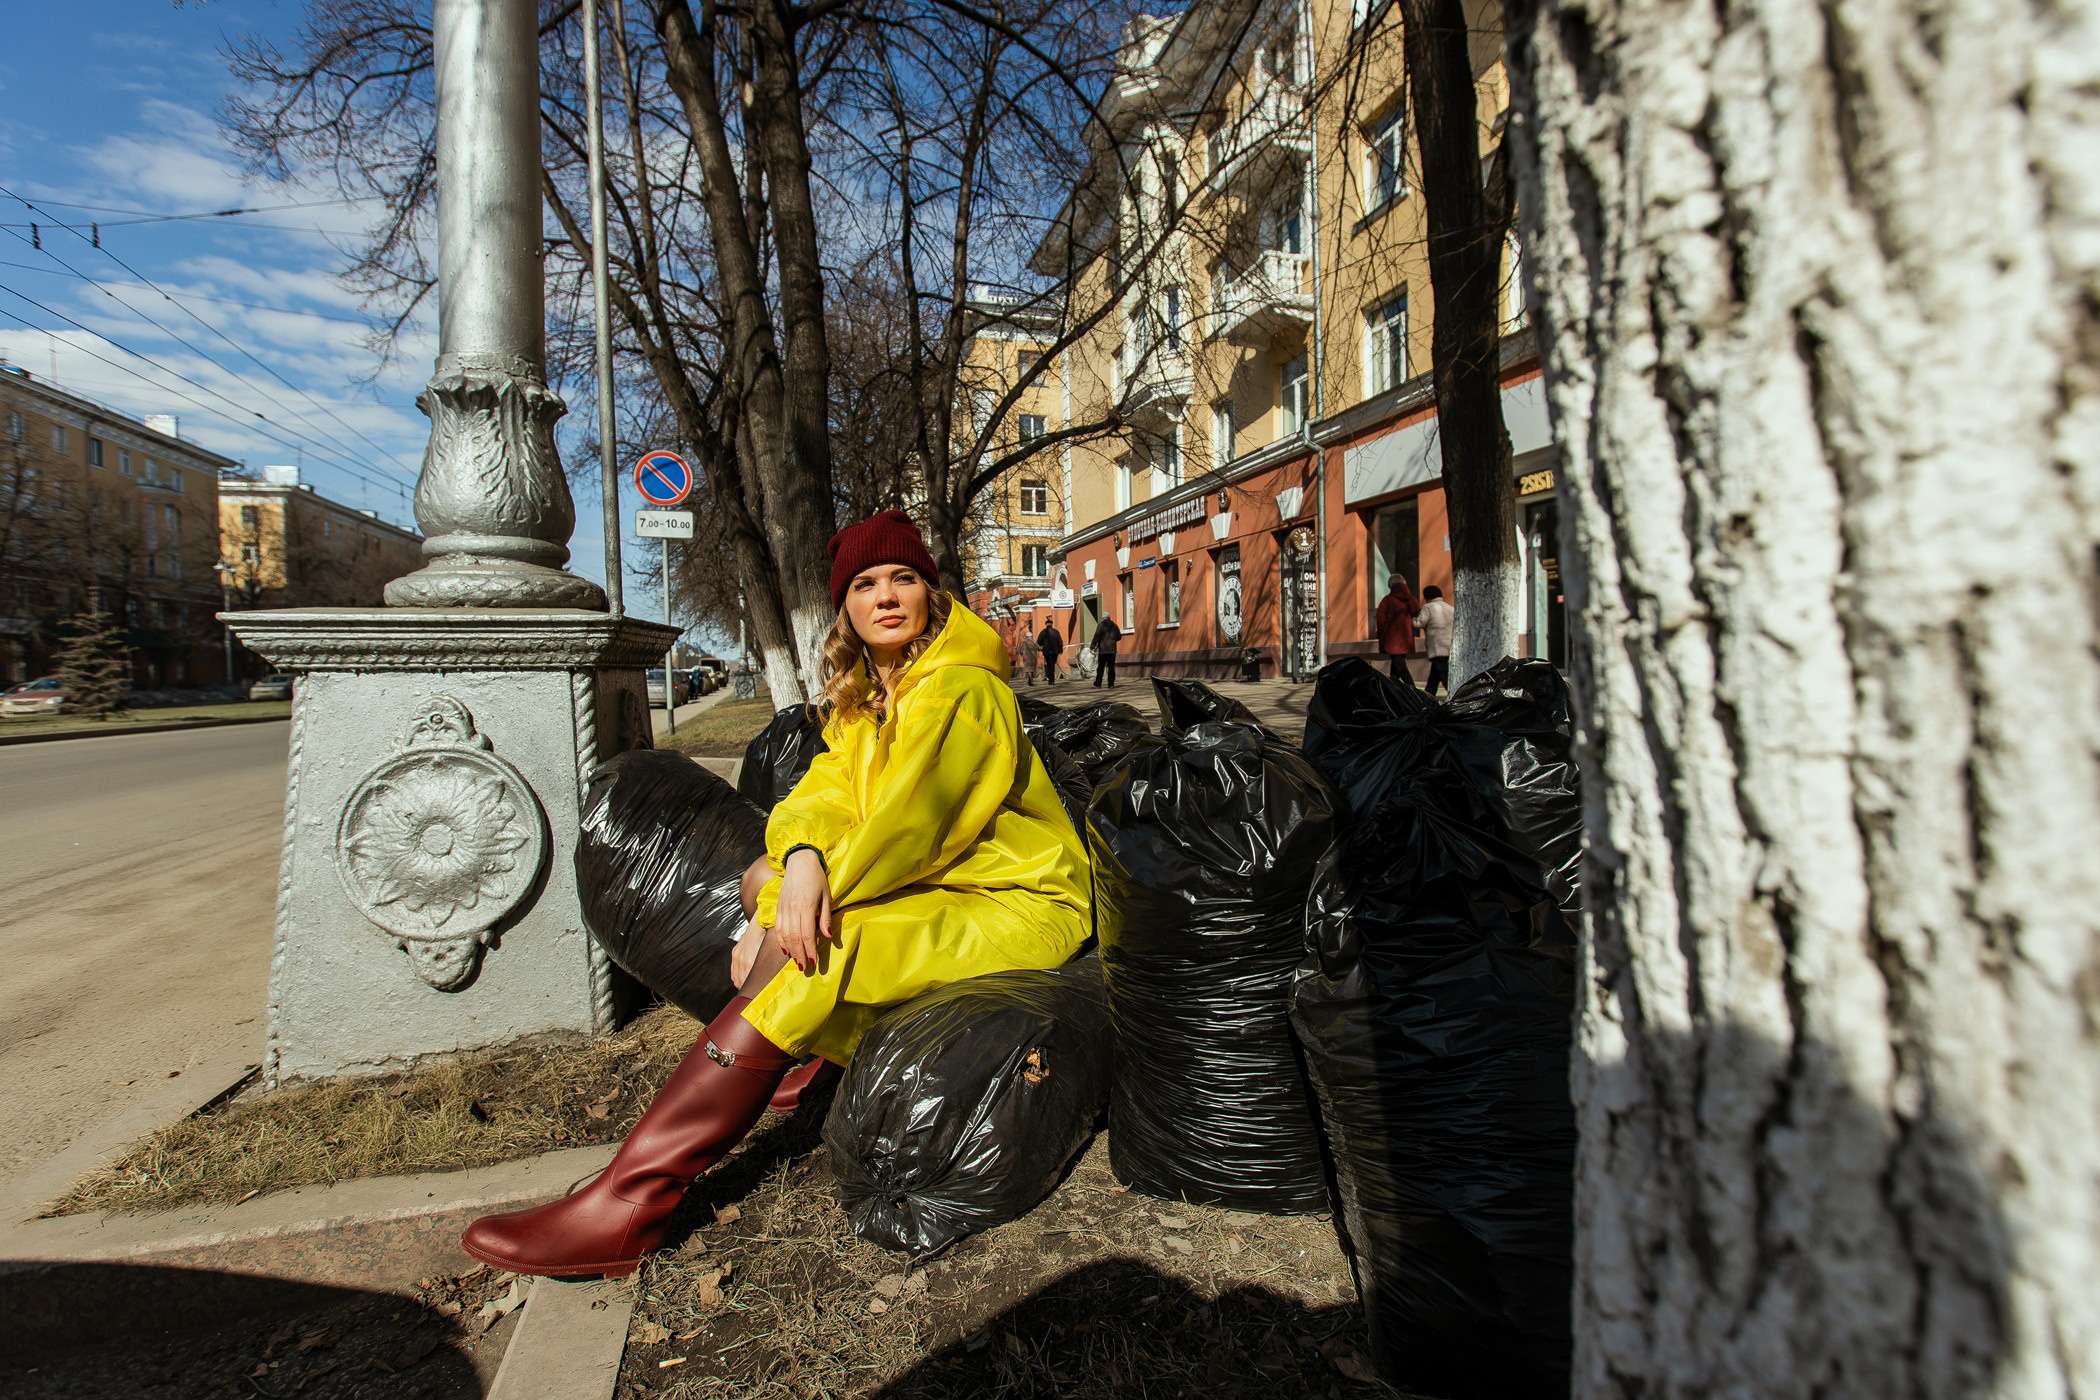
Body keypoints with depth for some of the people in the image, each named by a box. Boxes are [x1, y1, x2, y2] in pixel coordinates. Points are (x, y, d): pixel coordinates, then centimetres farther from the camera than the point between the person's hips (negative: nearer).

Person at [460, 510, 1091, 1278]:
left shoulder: (963, 690, -15)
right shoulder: (862, 698, 13)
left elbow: (910, 821, -24)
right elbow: (824, 793, -1)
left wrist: (777, 921, -26)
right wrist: (803, 859, -25)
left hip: (1020, 905, -9)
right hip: (944, 882, 9)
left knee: (801, 957, -26)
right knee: (766, 873, 4)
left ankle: (628, 1203, -23)